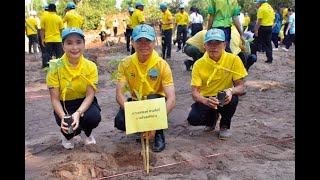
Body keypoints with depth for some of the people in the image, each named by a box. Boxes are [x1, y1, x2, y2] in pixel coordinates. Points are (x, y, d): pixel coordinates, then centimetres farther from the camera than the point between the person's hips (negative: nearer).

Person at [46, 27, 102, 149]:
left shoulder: (91, 66, -12)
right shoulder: (56, 67, -15)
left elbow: (90, 95, -16)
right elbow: (55, 99, -14)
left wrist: (78, 113, -35)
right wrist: (63, 117, -34)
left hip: (84, 102, 1)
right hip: (64, 104, -1)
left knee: (94, 117, -31)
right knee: (67, 123, -32)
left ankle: (86, 133, 9)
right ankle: (68, 135, 11)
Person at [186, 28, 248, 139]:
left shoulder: (233, 60, -15)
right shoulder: (199, 64, -13)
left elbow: (241, 87, -13)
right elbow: (195, 93, -17)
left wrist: (231, 91, -38)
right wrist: (206, 101, -40)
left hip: (224, 99, 0)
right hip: (205, 99, 1)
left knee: (232, 99, -34)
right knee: (193, 119, -26)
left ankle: (225, 125, -1)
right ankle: (212, 118, 13)